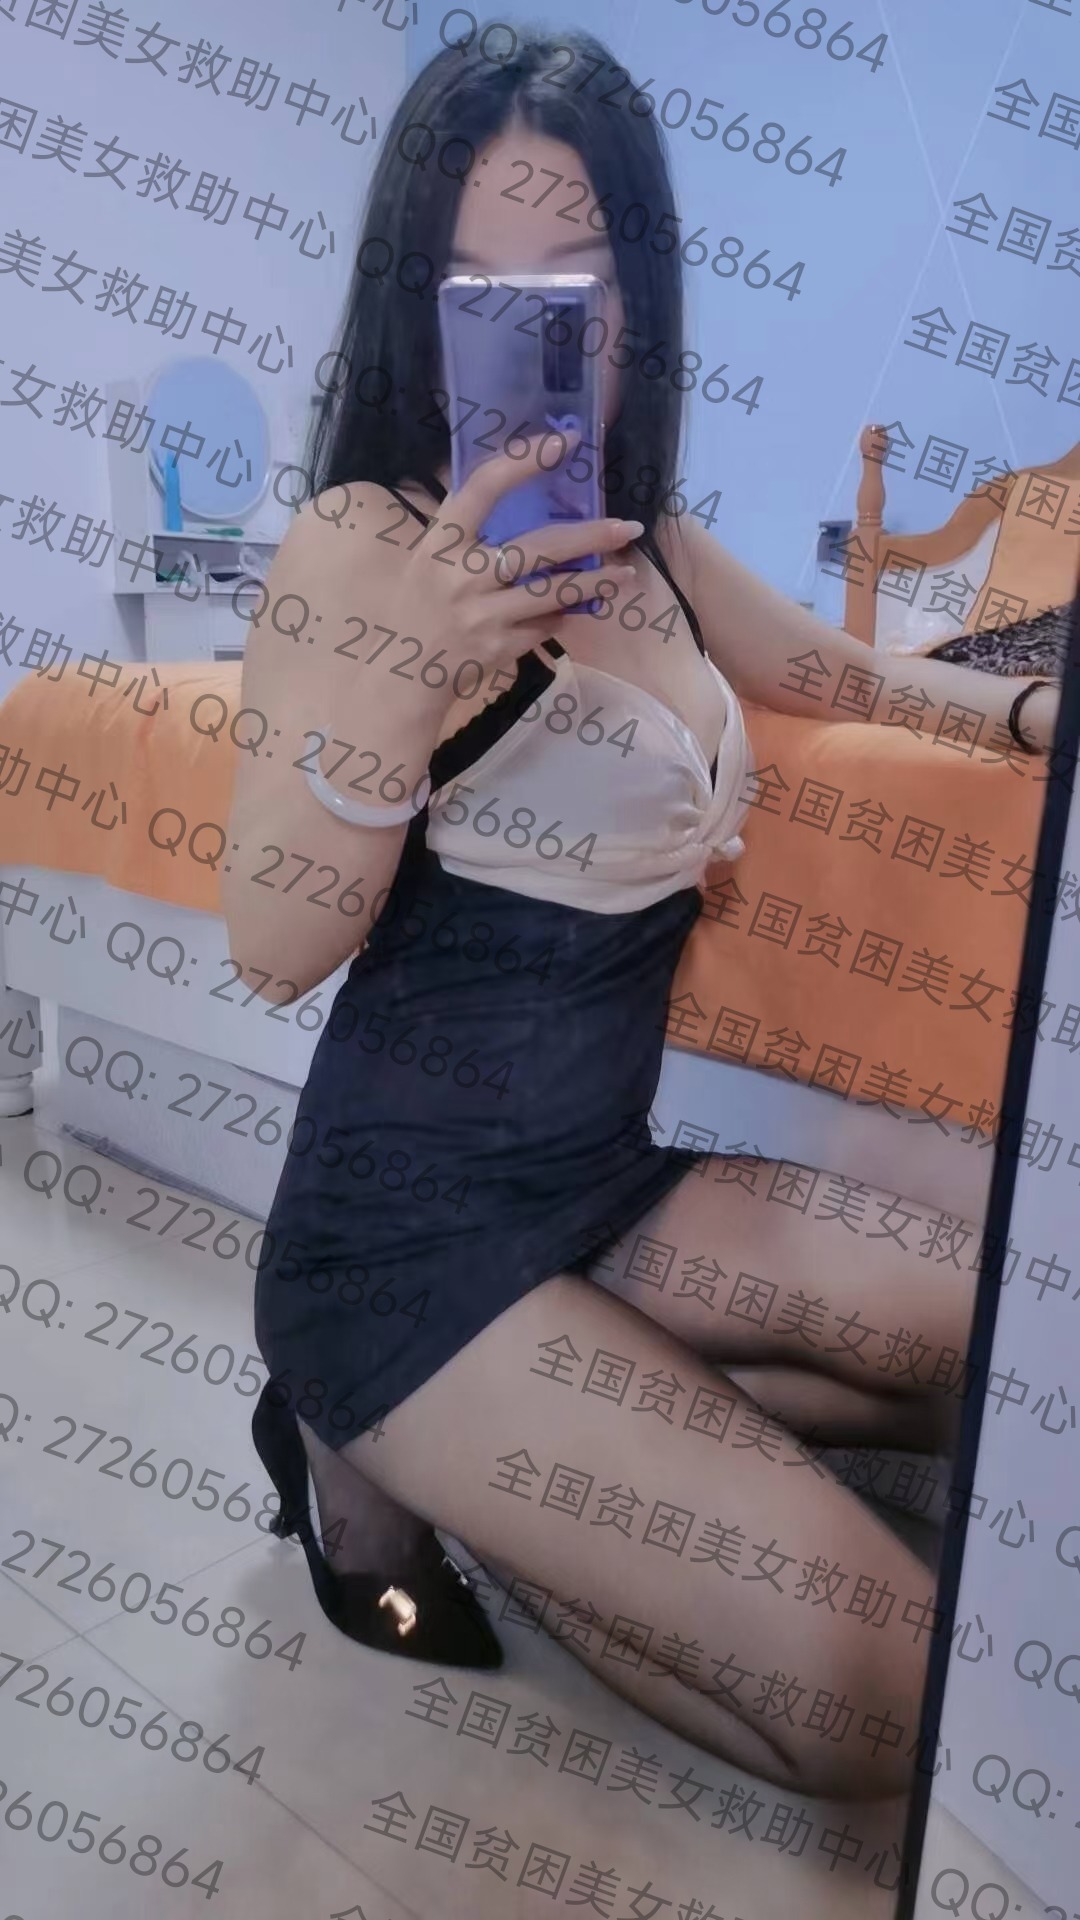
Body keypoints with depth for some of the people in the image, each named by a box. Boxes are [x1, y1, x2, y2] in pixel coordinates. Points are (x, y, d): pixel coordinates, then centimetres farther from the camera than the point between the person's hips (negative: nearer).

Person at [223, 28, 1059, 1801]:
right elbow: (276, 950, -21)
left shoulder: (650, 545, 7)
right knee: (881, 1700, -11)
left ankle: (474, 1435, 10)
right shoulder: (368, 542, -15)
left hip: (607, 1177, 8)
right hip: (412, 1230, -8)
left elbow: (840, 668, 26)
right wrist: (407, 679, -35)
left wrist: (1029, 706, 12)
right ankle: (398, 1454, 4)